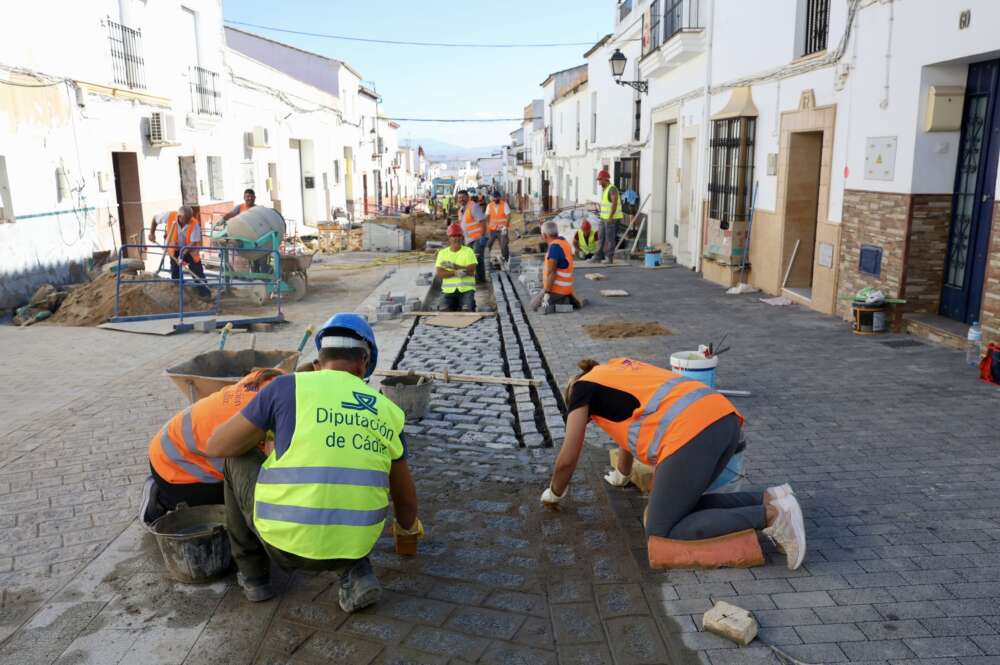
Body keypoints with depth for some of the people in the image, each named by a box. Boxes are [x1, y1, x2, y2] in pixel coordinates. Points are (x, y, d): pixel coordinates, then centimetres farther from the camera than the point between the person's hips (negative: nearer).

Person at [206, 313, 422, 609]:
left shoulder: (288, 387, -5)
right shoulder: (387, 412, 6)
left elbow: (217, 445, 3)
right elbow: (404, 494, 16)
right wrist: (407, 524, 40)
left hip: (286, 539, -3)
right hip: (352, 541, 3)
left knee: (239, 459, 23)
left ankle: (254, 574, 30)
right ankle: (355, 571, 13)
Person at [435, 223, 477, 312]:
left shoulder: (468, 251, 4)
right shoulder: (442, 253, 10)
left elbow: (471, 271, -9)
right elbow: (439, 273, -3)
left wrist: (454, 266, -17)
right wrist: (455, 273, -18)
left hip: (466, 289, -2)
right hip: (449, 290, 2)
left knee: (467, 311, -20)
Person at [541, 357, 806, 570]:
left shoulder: (582, 388, 14)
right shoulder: (618, 369, 34)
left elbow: (568, 459, 14)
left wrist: (554, 493, 34)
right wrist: (621, 475, 61)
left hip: (692, 434, -9)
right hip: (725, 418, 9)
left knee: (660, 531, 4)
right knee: (680, 507, 21)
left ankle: (769, 516, -6)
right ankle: (768, 499, 6)